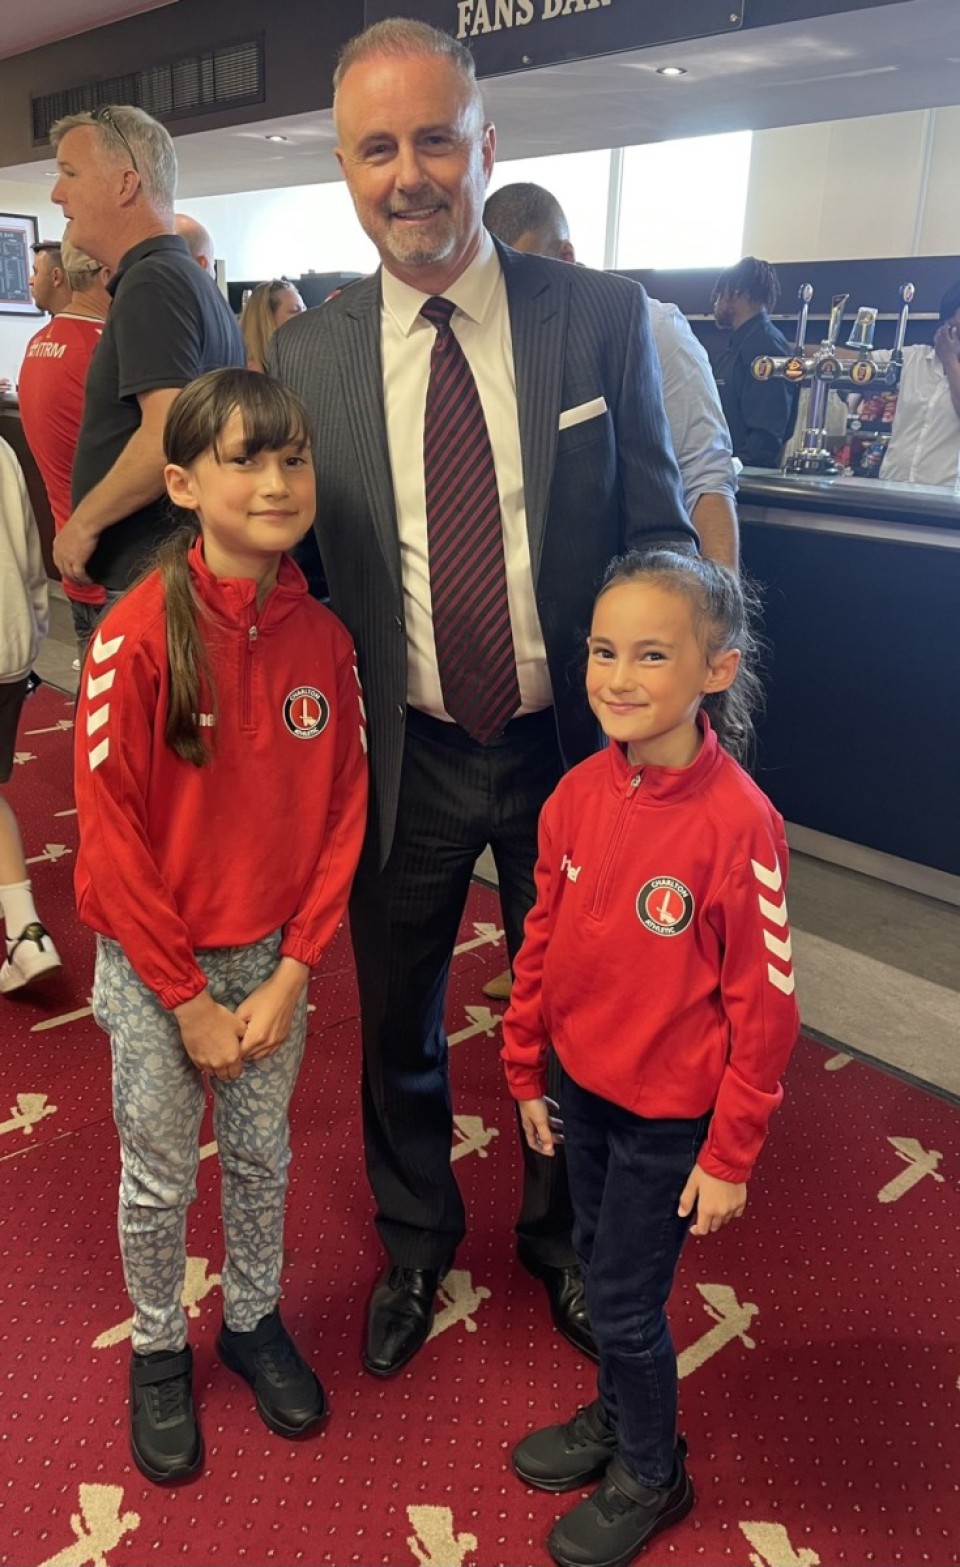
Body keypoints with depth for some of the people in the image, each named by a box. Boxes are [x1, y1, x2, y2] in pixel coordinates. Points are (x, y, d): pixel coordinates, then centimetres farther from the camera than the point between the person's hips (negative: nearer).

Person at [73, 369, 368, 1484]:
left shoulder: (322, 637, -7)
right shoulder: (137, 637, -19)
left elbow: (341, 812, -3)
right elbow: (110, 831, -16)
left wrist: (291, 974, -7)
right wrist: (189, 998, -12)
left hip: (274, 959, 3)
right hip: (155, 965, -3)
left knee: (262, 1156, 20)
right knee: (159, 1179, 15)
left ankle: (254, 1321, 46)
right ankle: (158, 1351, 42)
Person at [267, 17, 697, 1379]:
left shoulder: (603, 318, -6)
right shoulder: (306, 356, -3)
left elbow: (659, 534, -2)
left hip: (571, 749, 0)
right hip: (406, 759, 1)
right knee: (398, 1026, 18)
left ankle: (558, 1239, 48)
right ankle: (415, 1243, 48)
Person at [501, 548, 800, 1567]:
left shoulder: (737, 823, -25)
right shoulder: (579, 793, -9)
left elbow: (764, 1006, -17)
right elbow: (542, 939, 3)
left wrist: (731, 1154, -10)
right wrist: (525, 1071, 10)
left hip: (669, 1114, -5)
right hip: (582, 1089, 5)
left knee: (626, 1301, 11)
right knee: (599, 1266, 23)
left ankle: (649, 1475, 40)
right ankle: (616, 1415, 51)